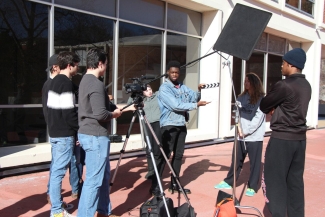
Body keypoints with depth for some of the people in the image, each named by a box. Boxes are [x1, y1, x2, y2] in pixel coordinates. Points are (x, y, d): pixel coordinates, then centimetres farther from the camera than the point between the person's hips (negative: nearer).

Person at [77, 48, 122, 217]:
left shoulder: (85, 81, 13)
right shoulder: (96, 84, -18)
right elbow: (100, 114, -23)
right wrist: (114, 114, -7)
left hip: (88, 134, 11)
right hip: (95, 137, -11)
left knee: (104, 175, 19)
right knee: (94, 180, -4)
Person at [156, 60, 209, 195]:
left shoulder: (183, 87, 13)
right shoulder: (164, 88, -9)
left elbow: (194, 97, 6)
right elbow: (175, 105, -19)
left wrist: (199, 91, -14)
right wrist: (196, 105, -17)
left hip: (182, 125, 7)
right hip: (169, 125, -7)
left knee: (178, 155, 10)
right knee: (165, 155, -8)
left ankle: (174, 184, 20)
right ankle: (155, 185, -2)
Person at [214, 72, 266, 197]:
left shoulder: (260, 99, -5)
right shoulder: (242, 97, 11)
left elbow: (258, 119, -10)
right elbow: (237, 113, 6)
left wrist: (246, 131, -12)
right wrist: (239, 128, -9)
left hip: (254, 136, -5)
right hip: (241, 136, 5)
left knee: (254, 162, 4)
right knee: (236, 160, 13)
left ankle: (252, 187, 17)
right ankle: (228, 182, 25)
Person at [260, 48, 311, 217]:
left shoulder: (284, 85, -17)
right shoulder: (306, 86, 9)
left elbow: (263, 106, -6)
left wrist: (271, 109, 14)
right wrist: (276, 109, 5)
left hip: (282, 139, -8)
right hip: (300, 138, 8)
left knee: (275, 180, 2)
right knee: (295, 181, 13)